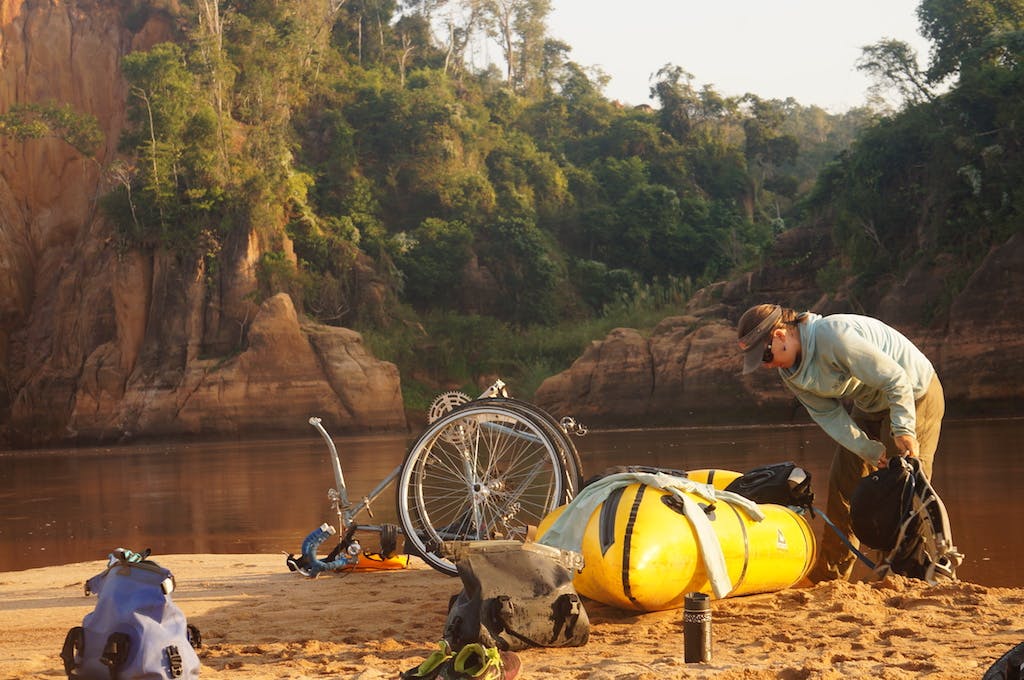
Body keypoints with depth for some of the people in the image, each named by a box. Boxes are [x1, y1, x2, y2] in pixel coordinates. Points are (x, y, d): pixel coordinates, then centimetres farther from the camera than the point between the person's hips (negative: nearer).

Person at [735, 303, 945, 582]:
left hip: (915, 394, -8)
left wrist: (903, 431, -28)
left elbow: (896, 378, -30)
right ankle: (828, 575, 15)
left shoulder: (833, 334, -35)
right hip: (870, 405, 8)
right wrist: (870, 450, -21)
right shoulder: (790, 372, -8)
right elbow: (829, 416, -10)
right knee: (843, 481, 6)